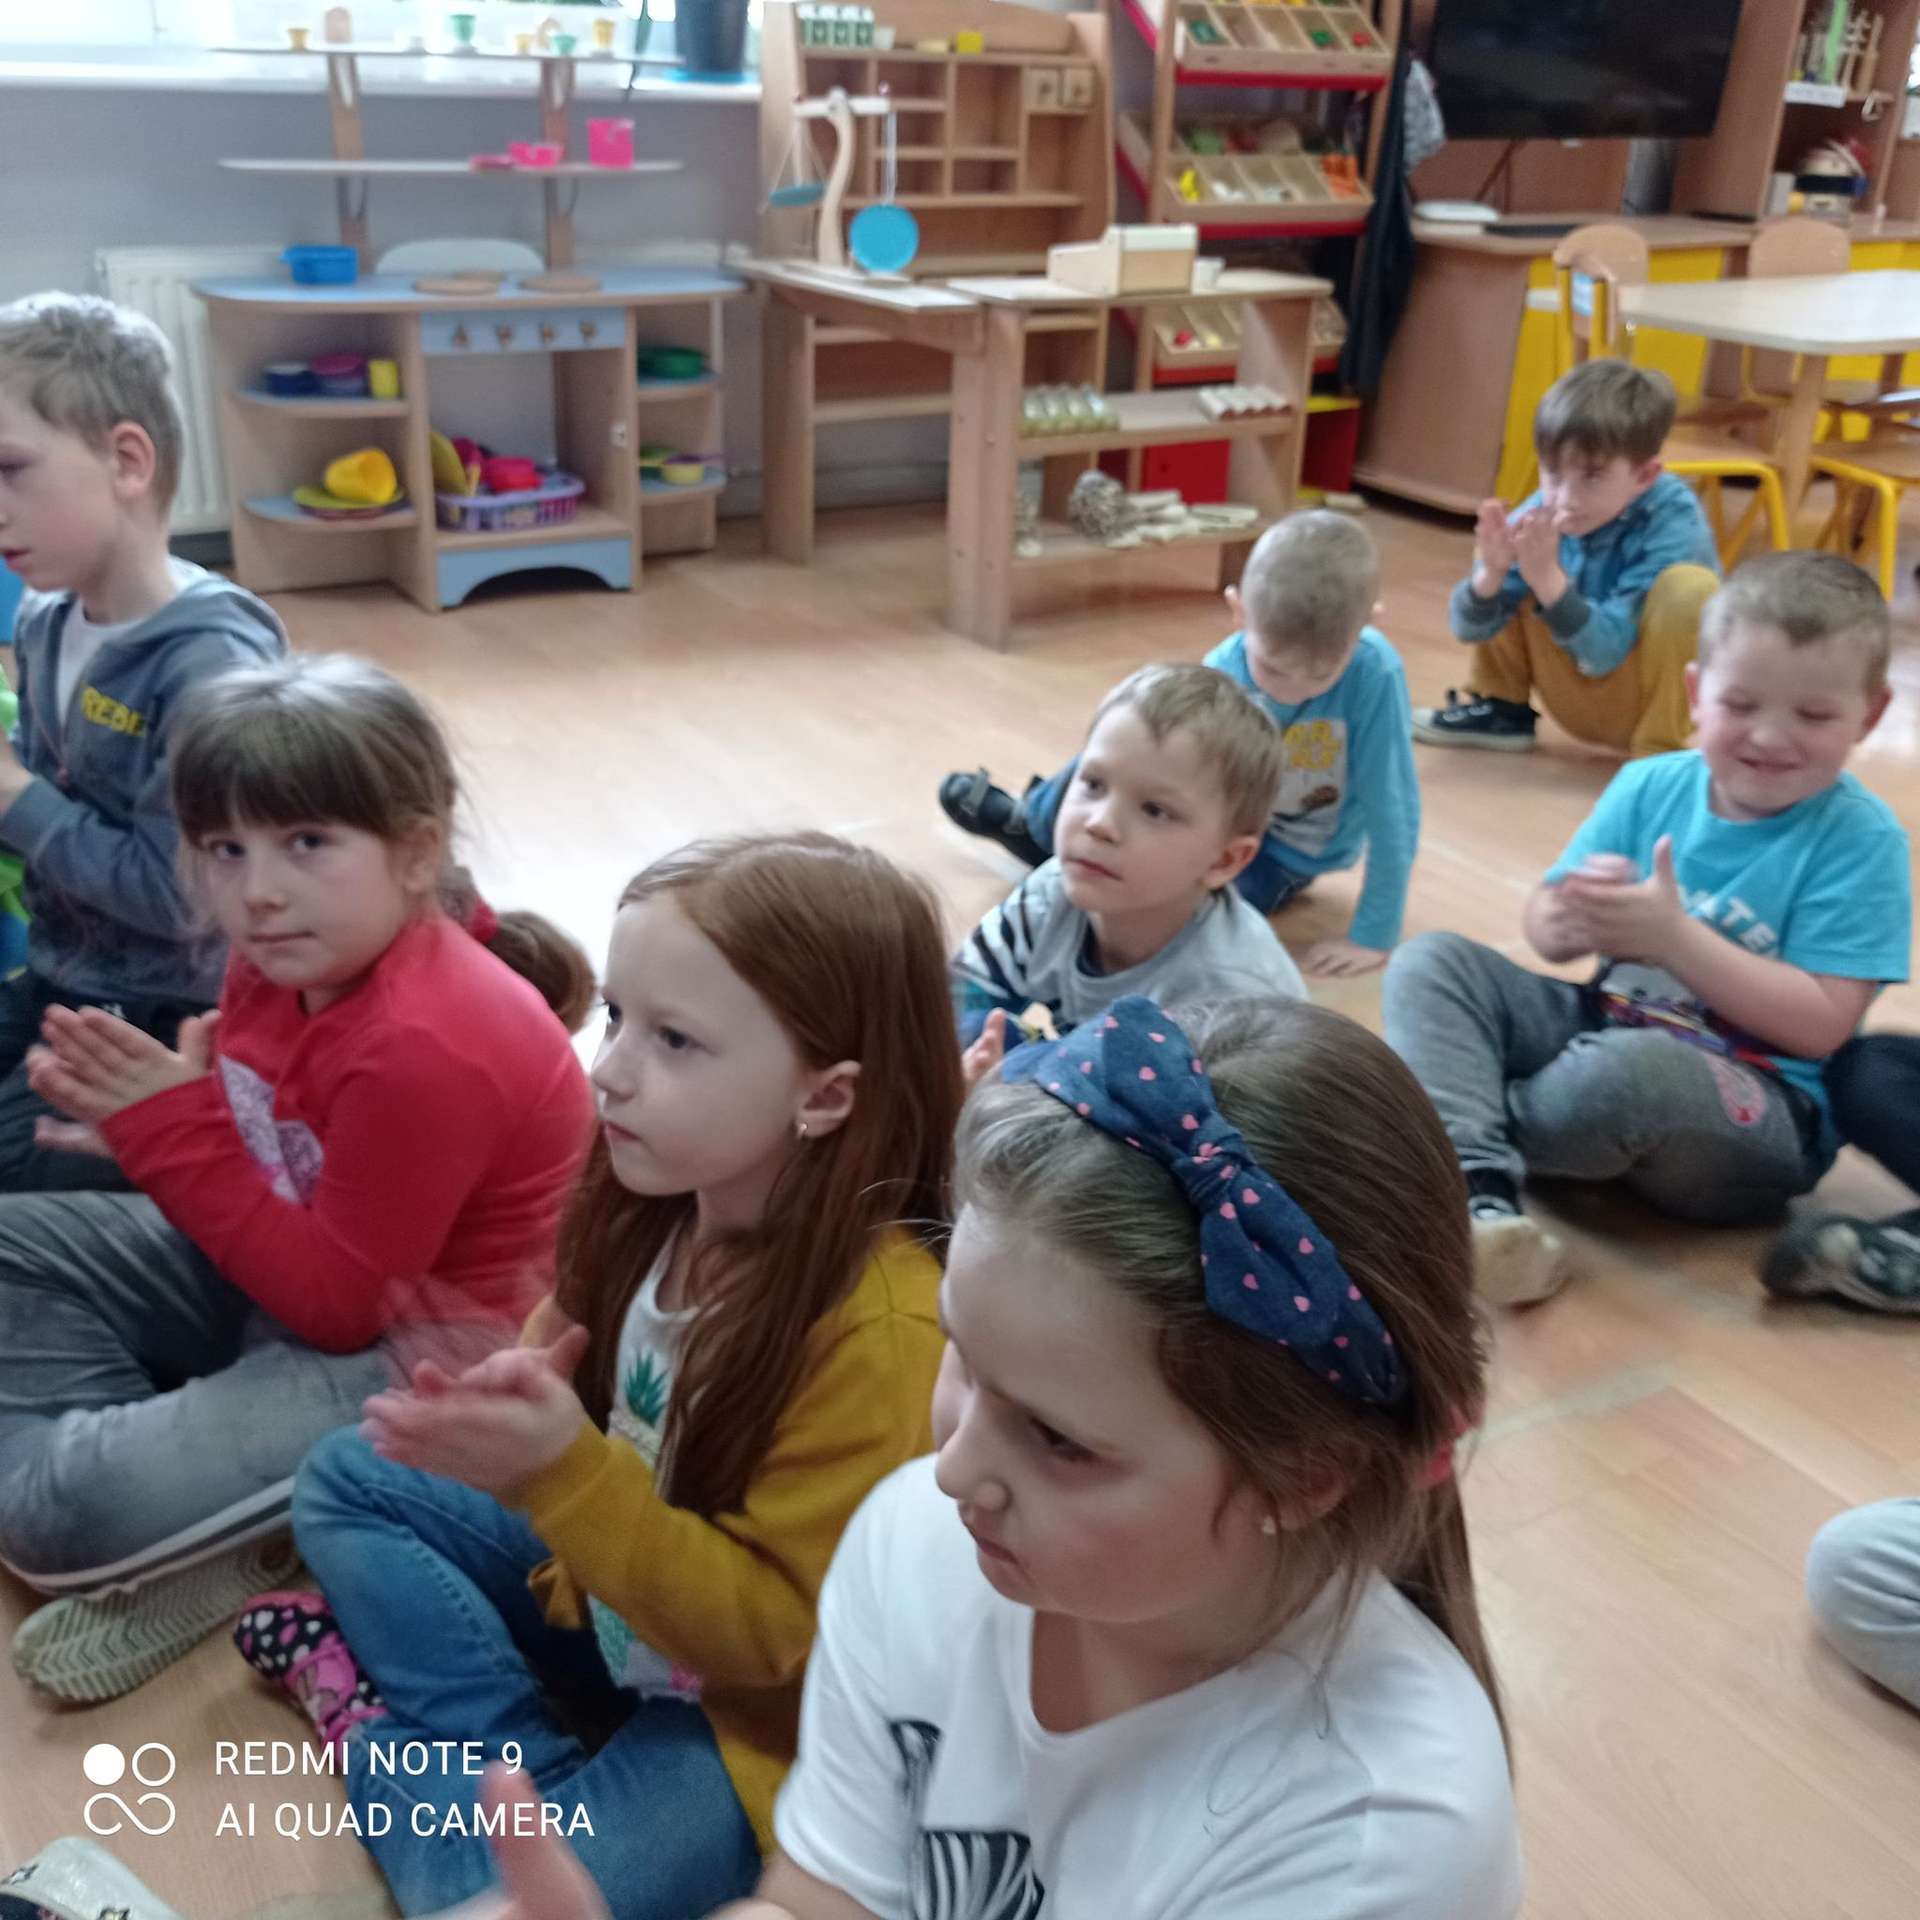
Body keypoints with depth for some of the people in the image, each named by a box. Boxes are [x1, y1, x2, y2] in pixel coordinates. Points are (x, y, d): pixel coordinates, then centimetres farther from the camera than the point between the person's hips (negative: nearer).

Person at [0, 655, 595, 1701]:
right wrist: (142, 1120, -11)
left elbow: (340, 1304, -26)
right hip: (299, 1264, 10)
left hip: (409, 1350, -10)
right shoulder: (283, 956, -6)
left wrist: (174, 1131, -25)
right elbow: (252, 1145, 10)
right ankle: (132, 1459, 1)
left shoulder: (422, 1050, -32)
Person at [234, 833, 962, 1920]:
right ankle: (516, 1759, -4)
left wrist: (563, 1473, -36)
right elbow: (592, 1379, 7)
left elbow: (769, 1627, -27)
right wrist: (520, 1403, -17)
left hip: (751, 1706, -7)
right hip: (609, 1590, 7)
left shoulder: (878, 1325, -33)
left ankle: (379, 1728, 5)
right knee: (346, 1480, 9)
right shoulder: (660, 1192, -11)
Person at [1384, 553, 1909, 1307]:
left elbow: (1820, 1025, -16)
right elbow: (1545, 929, 5)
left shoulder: (1861, 840, -9)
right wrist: (1572, 918, -20)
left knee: (1626, 1070, -39)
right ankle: (1479, 1187, -32)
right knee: (1431, 960, -11)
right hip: (1606, 1026, 6)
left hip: (1759, 1113, -6)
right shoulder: (1651, 787, 3)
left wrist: (1674, 937, -23)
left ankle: (1457, 1119, -8)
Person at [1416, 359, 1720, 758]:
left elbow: (1604, 654, -30)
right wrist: (1490, 575, -32)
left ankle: (1659, 749, -17)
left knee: (1689, 586, -29)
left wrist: (1548, 578, -42)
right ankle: (1501, 710, 12)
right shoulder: (1541, 514, -13)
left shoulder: (1675, 527, -25)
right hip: (1577, 702, 5)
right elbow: (1468, 629, -11)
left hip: (1651, 700, -4)